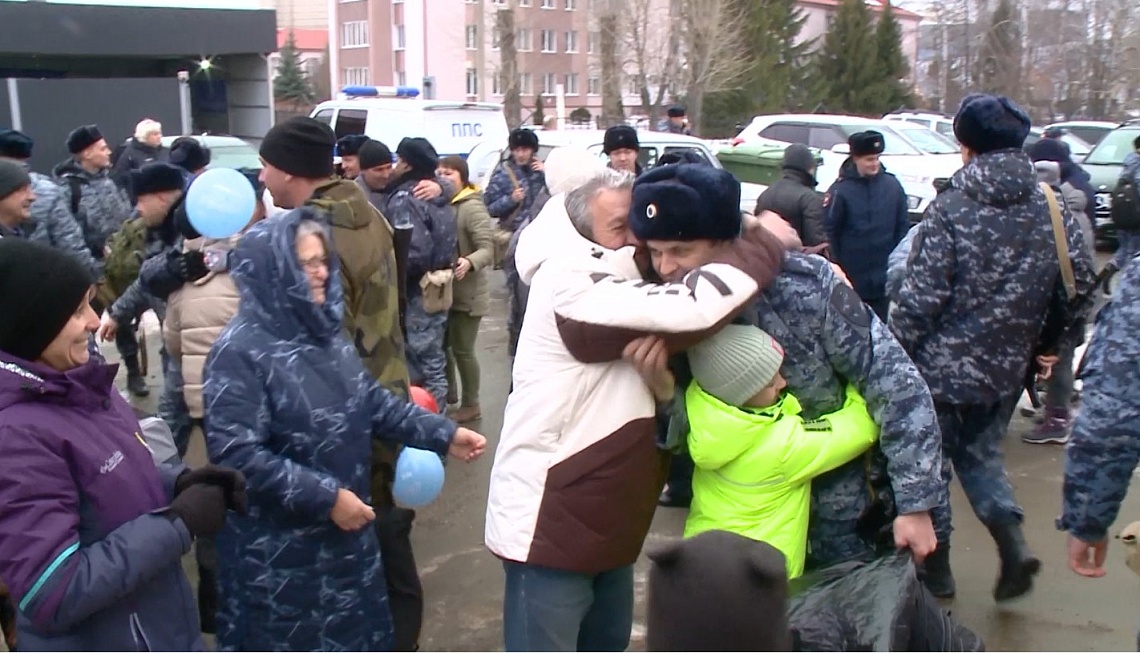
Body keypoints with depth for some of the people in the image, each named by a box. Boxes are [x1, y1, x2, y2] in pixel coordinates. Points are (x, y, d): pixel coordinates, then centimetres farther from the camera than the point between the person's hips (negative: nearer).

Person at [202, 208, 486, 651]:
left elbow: (372, 401, 10)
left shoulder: (323, 332, 3)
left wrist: (444, 435, 3)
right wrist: (326, 497, -24)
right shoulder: (240, 351, -19)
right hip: (279, 548, -7)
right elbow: (238, 455, -25)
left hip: (345, 531, 7)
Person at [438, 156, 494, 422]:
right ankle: (448, 391, 38)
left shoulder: (472, 207, -16)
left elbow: (488, 249, -22)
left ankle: (471, 404, 15)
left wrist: (469, 263, -39)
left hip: (467, 293, -8)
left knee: (462, 349, 0)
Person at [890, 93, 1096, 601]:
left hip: (943, 367, -4)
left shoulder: (950, 210, -16)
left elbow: (919, 298, -19)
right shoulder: (1052, 210, -2)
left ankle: (936, 568, 22)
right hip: (1006, 368, 5)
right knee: (981, 453, 24)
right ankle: (1012, 538, 6)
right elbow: (1082, 284, 2)